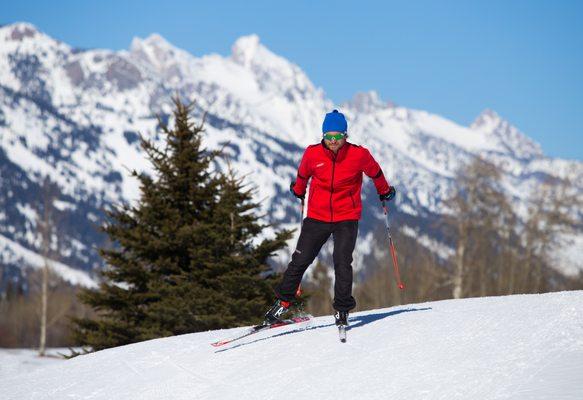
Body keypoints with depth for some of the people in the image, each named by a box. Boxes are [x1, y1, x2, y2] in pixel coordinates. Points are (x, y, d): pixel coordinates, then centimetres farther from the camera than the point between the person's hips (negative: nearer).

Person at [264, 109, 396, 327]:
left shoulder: (359, 155, -12)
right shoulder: (313, 154, -9)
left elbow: (375, 173, 10)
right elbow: (302, 175, 15)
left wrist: (385, 191, 26)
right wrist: (298, 191, 33)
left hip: (347, 218, -1)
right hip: (317, 217, 2)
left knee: (342, 262, -11)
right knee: (300, 260, 1)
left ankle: (342, 309, 1)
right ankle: (283, 301, 15)